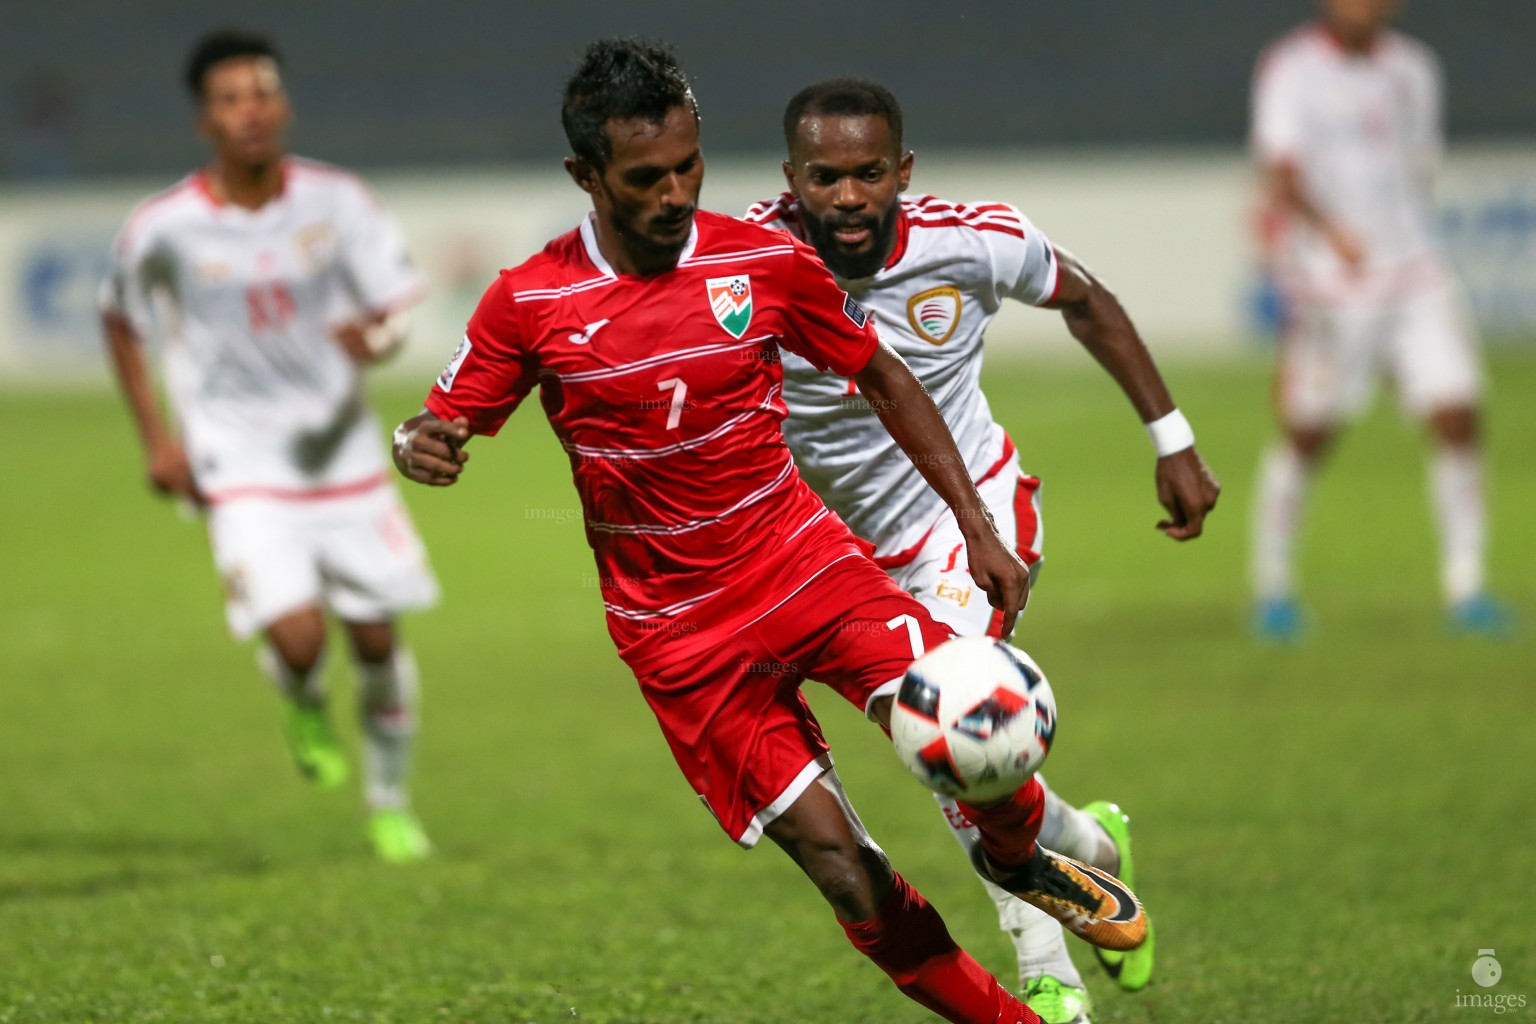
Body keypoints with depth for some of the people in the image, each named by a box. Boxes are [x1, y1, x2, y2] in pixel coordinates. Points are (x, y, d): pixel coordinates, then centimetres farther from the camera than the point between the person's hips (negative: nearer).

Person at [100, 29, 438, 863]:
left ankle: (390, 804, 31)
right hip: (240, 462, -2)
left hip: (340, 446, 3)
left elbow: (395, 312, -2)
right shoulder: (164, 229, -11)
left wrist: (372, 337, -27)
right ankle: (304, 706, 18)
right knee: (297, 632, -20)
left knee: (376, 637, 7)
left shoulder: (335, 201, -7)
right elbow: (120, 322, 7)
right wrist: (156, 437, 1)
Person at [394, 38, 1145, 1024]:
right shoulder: (528, 303, -9)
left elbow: (886, 379, 8)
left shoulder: (763, 260, -4)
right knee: (837, 863, -9)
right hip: (679, 628, -1)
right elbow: (445, 425, 2)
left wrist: (980, 528, 5)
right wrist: (420, 446, -24)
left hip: (805, 561, 1)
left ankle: (1021, 864, 12)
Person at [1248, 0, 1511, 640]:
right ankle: (1273, 584, 19)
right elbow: (1281, 172, -21)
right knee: (1306, 436, 1)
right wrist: (1329, 230, -38)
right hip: (1329, 281, -4)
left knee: (1457, 416, -8)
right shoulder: (1290, 72, -7)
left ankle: (1465, 587, 0)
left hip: (1416, 280, 4)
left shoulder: (1412, 71, 11)